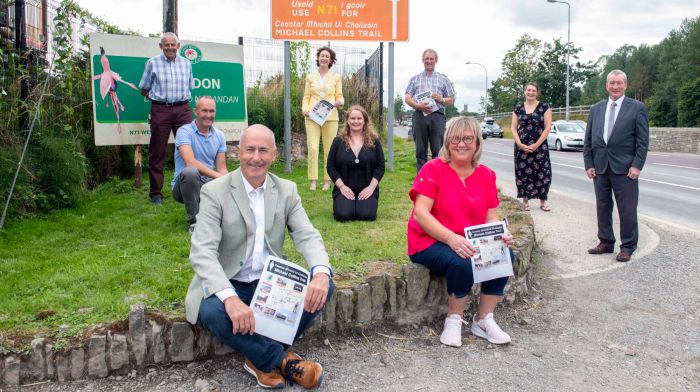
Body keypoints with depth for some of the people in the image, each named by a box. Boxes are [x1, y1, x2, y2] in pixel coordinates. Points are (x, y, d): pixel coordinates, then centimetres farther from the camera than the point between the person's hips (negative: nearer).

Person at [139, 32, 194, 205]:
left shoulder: (186, 63, 12)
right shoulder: (152, 63, 4)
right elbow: (144, 90, 9)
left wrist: (180, 97, 10)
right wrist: (159, 97, 2)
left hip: (183, 109, 2)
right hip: (160, 110, -2)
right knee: (157, 153, 1)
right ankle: (156, 193, 9)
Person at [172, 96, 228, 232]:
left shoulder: (219, 136, 8)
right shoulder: (185, 131, -9)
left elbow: (221, 168, 4)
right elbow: (190, 162, -24)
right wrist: (218, 176, -29)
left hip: (208, 184, 5)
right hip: (183, 185, -5)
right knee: (190, 172, -39)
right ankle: (194, 220, -23)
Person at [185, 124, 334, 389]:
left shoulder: (287, 190, 1)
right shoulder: (215, 192, -12)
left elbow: (307, 236, -6)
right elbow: (202, 251, -22)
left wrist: (321, 273, -30)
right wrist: (230, 297, -39)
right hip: (227, 286, -3)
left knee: (324, 287, -19)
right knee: (213, 313, -35)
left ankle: (263, 357, -6)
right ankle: (281, 359, -11)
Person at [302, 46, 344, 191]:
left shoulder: (336, 77, 11)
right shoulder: (310, 77, 13)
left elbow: (339, 96, 11)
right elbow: (306, 97, 12)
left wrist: (339, 102, -12)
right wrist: (305, 109, -6)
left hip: (330, 116, 0)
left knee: (329, 149, 1)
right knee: (312, 148, -9)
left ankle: (327, 181, 9)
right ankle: (313, 181, -4)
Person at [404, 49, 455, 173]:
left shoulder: (443, 79, 17)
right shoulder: (415, 79, 18)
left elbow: (451, 100, 13)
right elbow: (407, 98, 8)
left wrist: (441, 99, -9)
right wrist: (418, 105, -11)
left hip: (437, 116, -1)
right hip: (419, 115, 1)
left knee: (438, 151, -6)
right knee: (420, 151, 2)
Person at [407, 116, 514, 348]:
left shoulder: (486, 175, 7)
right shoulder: (433, 169, -9)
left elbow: (491, 217, 8)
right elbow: (420, 214, -18)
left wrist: (501, 235, -16)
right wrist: (451, 238, -29)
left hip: (471, 243, 5)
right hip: (430, 243, -5)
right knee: (462, 263, -33)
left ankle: (483, 320, -4)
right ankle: (454, 321, -8)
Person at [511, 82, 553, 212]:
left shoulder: (544, 107, 1)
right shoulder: (518, 108, 7)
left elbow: (548, 127, -4)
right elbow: (513, 128, 5)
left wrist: (536, 145, -12)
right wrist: (520, 144, -9)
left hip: (539, 146, -2)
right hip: (521, 147, 2)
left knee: (541, 173, -1)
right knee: (523, 173, 3)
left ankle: (542, 202, 10)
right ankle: (525, 201, 14)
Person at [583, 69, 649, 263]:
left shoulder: (637, 108, 0)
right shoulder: (596, 109, 10)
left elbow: (642, 140, -4)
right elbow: (588, 140, 10)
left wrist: (637, 165, -11)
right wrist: (589, 164, 3)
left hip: (625, 168, -4)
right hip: (600, 167, 4)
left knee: (627, 209, 1)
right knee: (602, 207, 11)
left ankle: (627, 247, 13)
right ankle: (606, 242, 24)